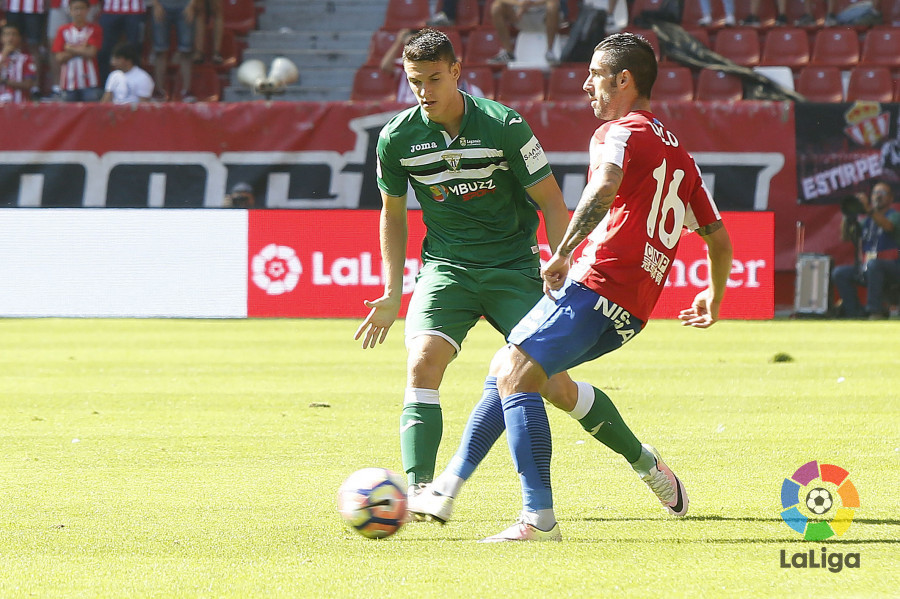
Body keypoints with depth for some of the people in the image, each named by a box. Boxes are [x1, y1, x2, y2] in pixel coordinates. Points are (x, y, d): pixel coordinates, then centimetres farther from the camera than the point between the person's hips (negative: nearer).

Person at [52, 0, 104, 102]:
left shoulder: (94, 30, 2)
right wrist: (81, 49, -6)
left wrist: (70, 49, -1)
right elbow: (59, 58, -1)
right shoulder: (63, 31, 7)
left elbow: (91, 53, -10)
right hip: (69, 83, 2)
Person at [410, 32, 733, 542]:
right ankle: (446, 489, 18)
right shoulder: (678, 153, 25)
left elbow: (605, 187, -25)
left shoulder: (621, 132, -2)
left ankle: (539, 518, -29)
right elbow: (719, 237, 30)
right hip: (632, 310, 10)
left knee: (515, 374, -18)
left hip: (597, 286, -10)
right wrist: (715, 297, 45)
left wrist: (563, 254, -24)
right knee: (509, 367, 19)